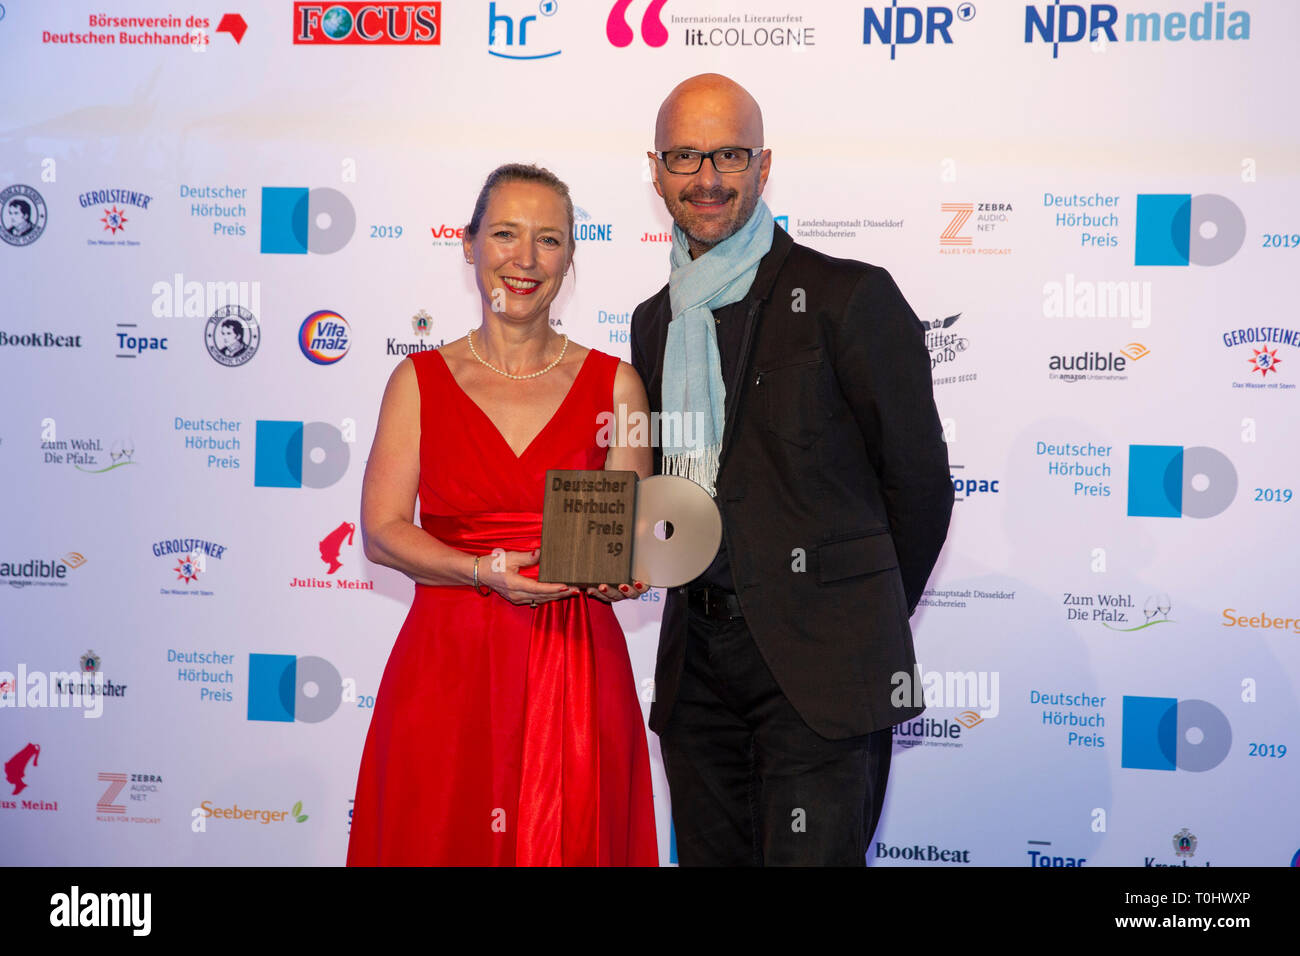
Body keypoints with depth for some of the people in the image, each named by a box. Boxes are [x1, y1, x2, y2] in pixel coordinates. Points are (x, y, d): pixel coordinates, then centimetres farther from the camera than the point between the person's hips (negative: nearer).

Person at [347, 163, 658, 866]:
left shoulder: (613, 384, 6)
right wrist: (487, 570, -16)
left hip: (574, 674, 1)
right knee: (441, 847, 3)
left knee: (572, 846, 2)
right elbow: (382, 532, 0)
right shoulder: (421, 380, 5)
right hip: (448, 669, 0)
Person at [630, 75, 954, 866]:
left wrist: (861, 622, 6)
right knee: (712, 856, 13)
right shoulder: (654, 320, 14)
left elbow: (919, 482, -3)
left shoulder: (850, 297, -7)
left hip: (818, 663, -6)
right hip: (697, 664, 6)